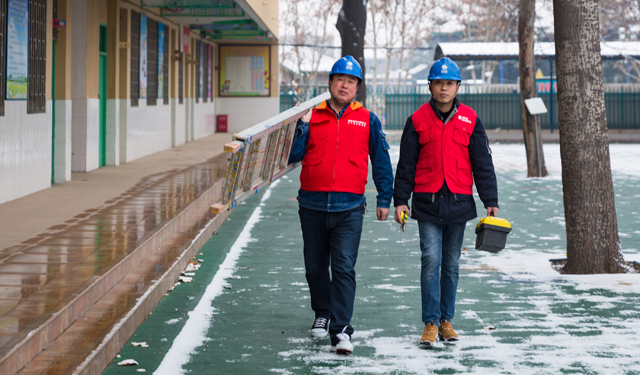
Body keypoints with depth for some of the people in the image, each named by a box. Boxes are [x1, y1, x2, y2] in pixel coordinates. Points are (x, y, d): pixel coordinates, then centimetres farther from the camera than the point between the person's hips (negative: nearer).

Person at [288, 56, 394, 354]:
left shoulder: (367, 120, 6)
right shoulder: (312, 116, 7)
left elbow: (381, 161, 12)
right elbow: (293, 156, 2)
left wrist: (384, 200, 9)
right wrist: (303, 125, -11)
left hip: (349, 208, -2)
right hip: (312, 206, 2)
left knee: (344, 269, -12)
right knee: (315, 267, 13)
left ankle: (341, 330, -13)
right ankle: (322, 313, 35)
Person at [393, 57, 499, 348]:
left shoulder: (470, 120, 5)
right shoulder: (418, 120, 3)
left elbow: (482, 163, 7)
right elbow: (406, 164, 6)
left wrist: (490, 201, 2)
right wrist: (400, 199, 0)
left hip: (459, 202, 2)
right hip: (427, 203, -2)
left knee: (451, 264, 9)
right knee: (431, 261, -9)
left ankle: (446, 320, 19)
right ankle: (431, 323, -4)